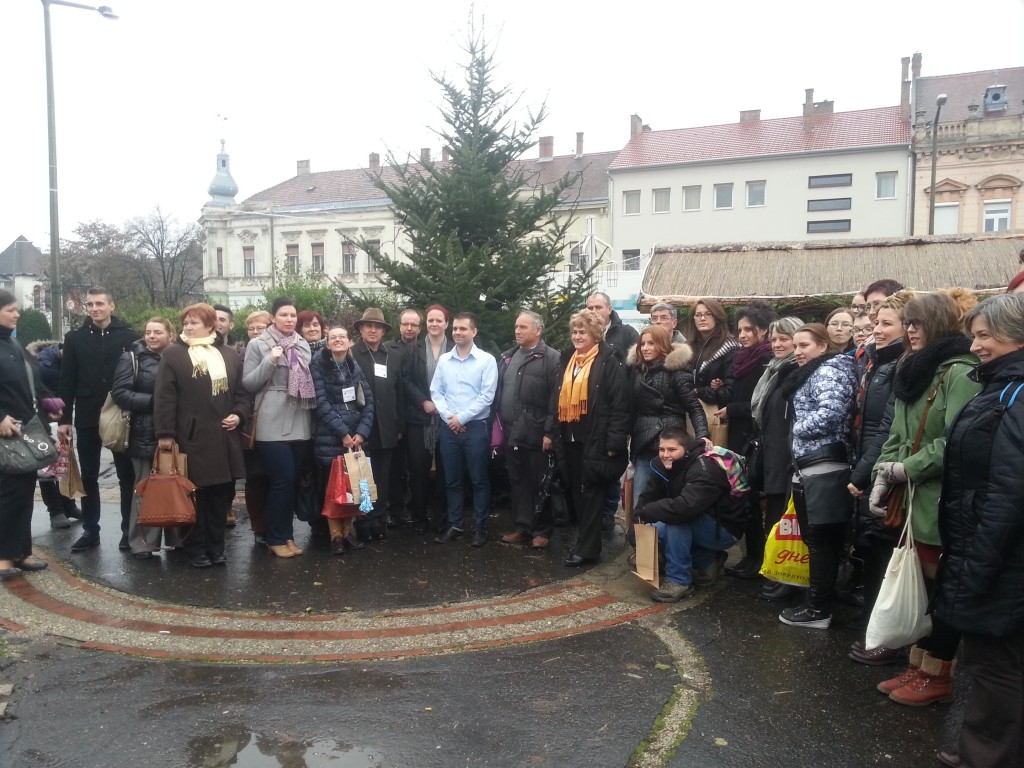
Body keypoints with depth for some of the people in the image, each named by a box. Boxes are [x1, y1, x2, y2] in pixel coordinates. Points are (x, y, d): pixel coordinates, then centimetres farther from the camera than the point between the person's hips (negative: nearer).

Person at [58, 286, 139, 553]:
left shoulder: (129, 337, -1)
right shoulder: (75, 338, 5)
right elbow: (67, 382, 4)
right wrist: (64, 418, -1)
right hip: (87, 418, 2)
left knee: (127, 476, 5)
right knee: (88, 477, 9)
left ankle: (129, 529, 15)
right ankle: (90, 530, 19)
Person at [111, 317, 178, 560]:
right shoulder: (132, 358, -1)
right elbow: (119, 392, -9)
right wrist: (152, 401, -18)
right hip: (146, 435, -3)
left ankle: (175, 537, 21)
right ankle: (142, 542, 12)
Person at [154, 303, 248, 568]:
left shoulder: (230, 354, 11)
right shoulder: (173, 354, 0)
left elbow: (241, 391, 15)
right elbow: (164, 397, -6)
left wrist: (239, 414, -3)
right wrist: (165, 433, -11)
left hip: (223, 437, 4)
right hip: (191, 436, -4)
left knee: (221, 493, 8)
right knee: (195, 493, 3)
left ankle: (216, 546, 20)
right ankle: (196, 549, 15)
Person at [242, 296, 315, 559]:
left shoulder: (303, 344, 13)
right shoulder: (257, 344, 0)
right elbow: (248, 384, -4)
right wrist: (270, 361, -15)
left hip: (300, 423, 5)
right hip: (273, 423, -5)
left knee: (293, 480, 8)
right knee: (283, 479, -9)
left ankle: (287, 534, 19)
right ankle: (276, 538, 6)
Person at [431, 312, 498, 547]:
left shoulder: (486, 360, -5)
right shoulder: (444, 360, 7)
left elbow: (486, 396, -10)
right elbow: (436, 391, 7)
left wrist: (461, 417, -11)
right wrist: (447, 416, -7)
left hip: (475, 426, -4)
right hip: (448, 427, 4)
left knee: (479, 480, 3)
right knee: (451, 479, 11)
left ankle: (480, 527, 14)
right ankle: (454, 525, 22)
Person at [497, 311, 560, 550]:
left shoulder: (551, 358, -7)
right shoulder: (508, 357, 14)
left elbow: (555, 399, -12)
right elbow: (499, 392, 16)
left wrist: (549, 432, -16)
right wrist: (499, 423, 10)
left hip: (536, 434, -6)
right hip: (511, 432, 6)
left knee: (539, 483, 4)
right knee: (517, 482, 12)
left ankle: (542, 531, 15)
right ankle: (522, 527, 23)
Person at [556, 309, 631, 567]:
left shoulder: (609, 361, -9)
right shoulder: (568, 359, 14)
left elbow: (620, 404, -13)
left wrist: (614, 442, -17)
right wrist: (555, 433, 13)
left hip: (595, 439, -7)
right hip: (571, 438, 7)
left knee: (591, 493, 0)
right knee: (577, 492, 13)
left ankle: (587, 548, 8)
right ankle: (584, 540, 26)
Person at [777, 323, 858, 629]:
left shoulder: (829, 371, -9)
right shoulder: (810, 373, 22)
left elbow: (830, 413, -23)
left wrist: (797, 428, -9)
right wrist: (798, 434, 10)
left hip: (824, 468, -10)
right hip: (809, 467, 10)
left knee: (821, 540, -4)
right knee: (817, 539, 13)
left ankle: (818, 610, 4)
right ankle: (818, 601, 21)